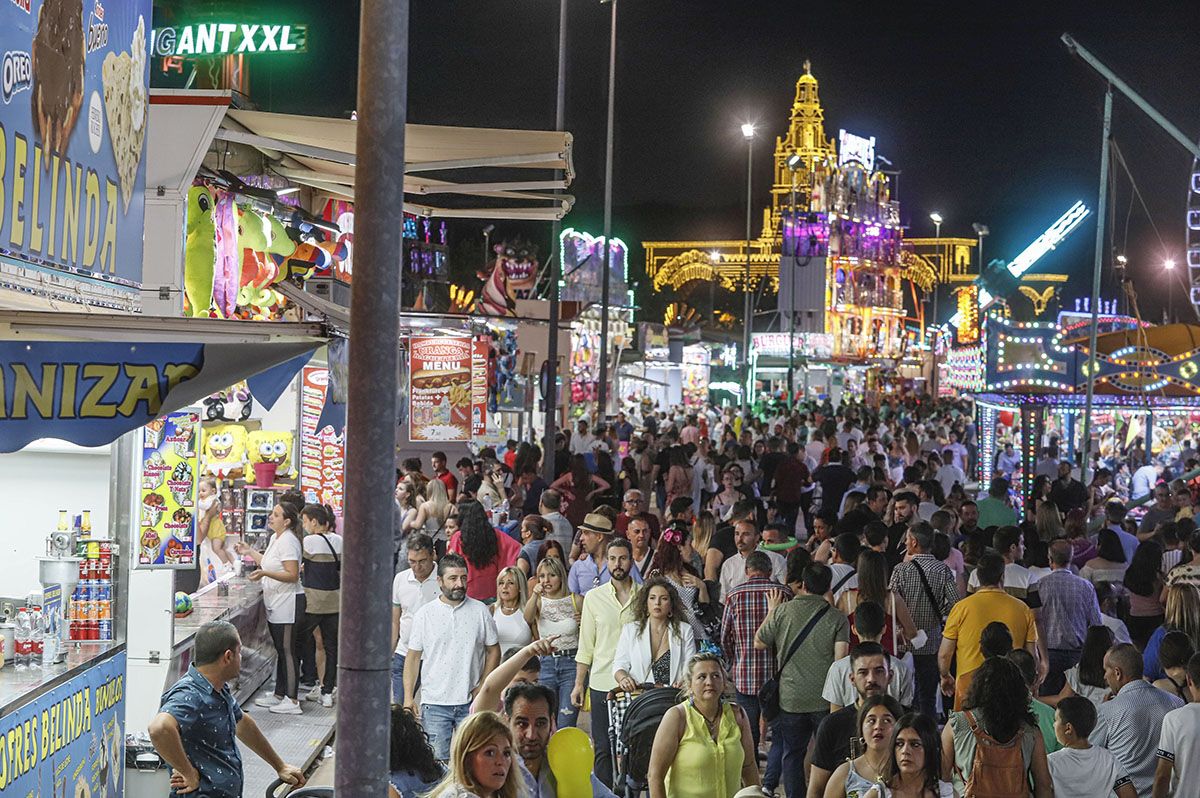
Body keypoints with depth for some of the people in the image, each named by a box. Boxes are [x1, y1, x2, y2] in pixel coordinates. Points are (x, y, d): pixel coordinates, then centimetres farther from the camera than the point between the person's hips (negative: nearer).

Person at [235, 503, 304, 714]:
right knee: (280, 650, 15)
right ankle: (279, 695, 23)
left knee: (287, 650, -8)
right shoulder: (275, 538, 14)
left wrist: (264, 574, -30)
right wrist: (250, 552, 24)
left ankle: (292, 701, -6)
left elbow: (292, 575, -23)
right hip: (276, 604, 10)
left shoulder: (288, 541, -17)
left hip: (287, 603, -10)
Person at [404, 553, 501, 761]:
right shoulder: (425, 614, 2)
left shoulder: (480, 611, 3)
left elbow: (493, 651, 9)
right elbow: (413, 657, 5)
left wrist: (483, 686, -3)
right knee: (438, 761, -2)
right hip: (435, 702, -1)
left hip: (471, 704, 1)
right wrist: (408, 697, -1)